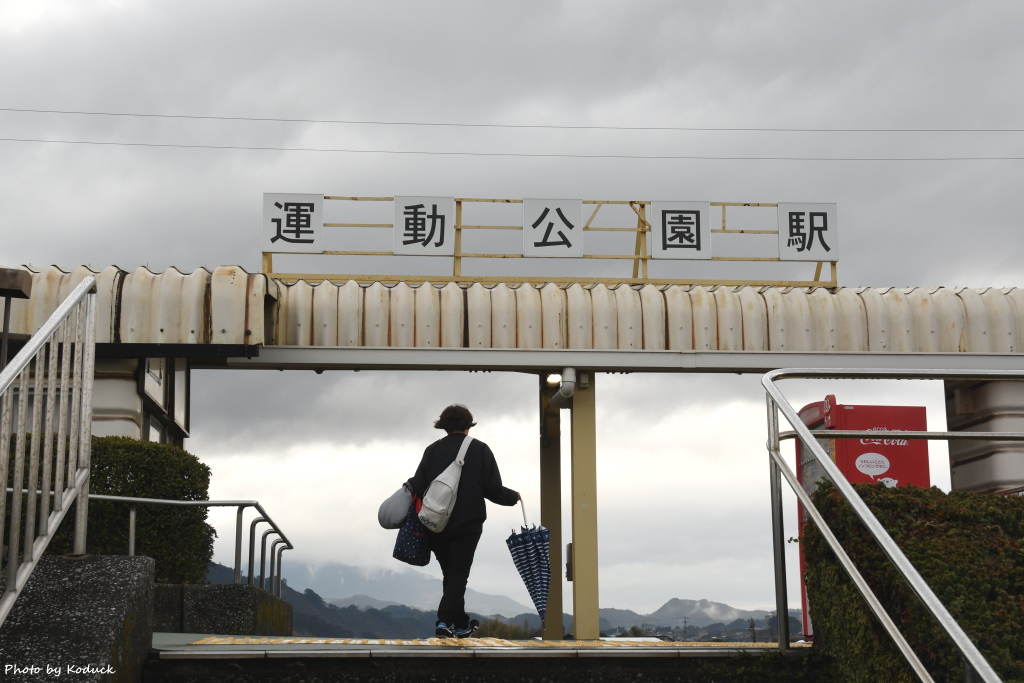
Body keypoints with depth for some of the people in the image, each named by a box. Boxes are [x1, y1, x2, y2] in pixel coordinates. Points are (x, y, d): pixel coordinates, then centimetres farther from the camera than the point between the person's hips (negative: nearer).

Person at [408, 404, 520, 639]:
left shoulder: (432, 450, 3)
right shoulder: (480, 450, -2)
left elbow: (418, 487, -3)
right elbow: (493, 489, -5)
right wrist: (513, 497, 13)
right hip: (467, 523, -3)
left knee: (451, 574, 15)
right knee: (458, 574, 1)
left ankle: (461, 626, 22)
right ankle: (444, 621, -15)